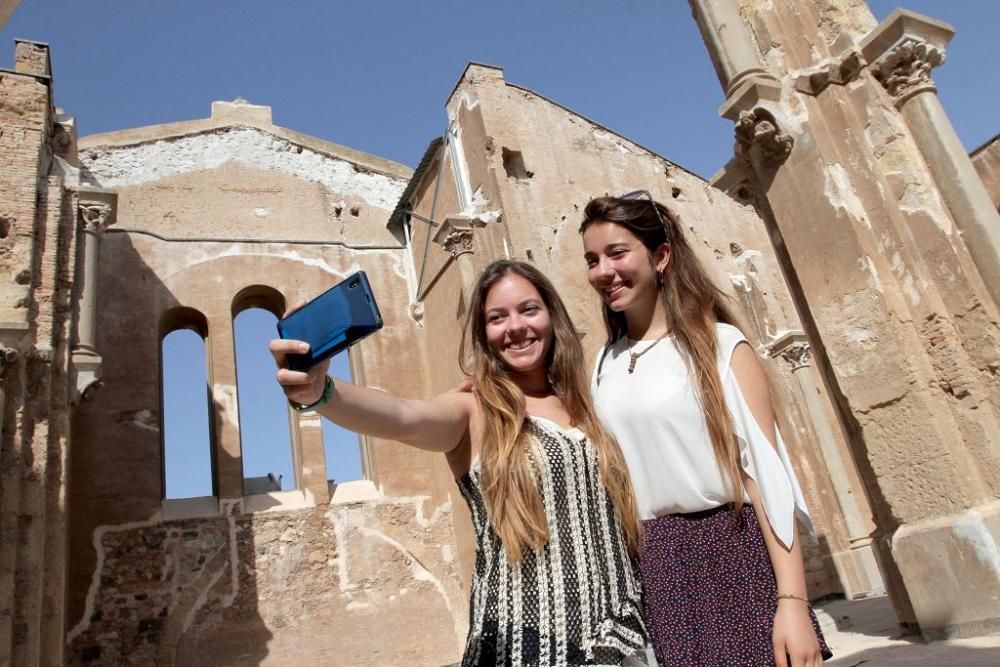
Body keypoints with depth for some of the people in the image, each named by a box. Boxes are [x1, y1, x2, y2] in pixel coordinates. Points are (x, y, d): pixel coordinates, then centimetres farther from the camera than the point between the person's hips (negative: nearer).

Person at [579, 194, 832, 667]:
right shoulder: (604, 367, 8)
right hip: (649, 570, 4)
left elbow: (764, 469, -9)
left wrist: (792, 601, -14)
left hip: (730, 556, -3)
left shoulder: (720, 344, -4)